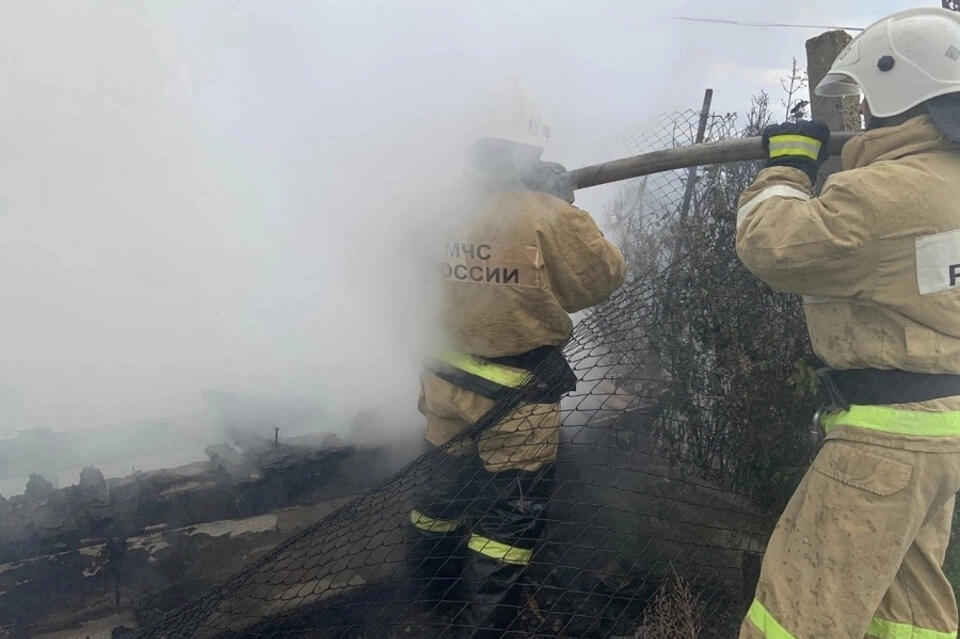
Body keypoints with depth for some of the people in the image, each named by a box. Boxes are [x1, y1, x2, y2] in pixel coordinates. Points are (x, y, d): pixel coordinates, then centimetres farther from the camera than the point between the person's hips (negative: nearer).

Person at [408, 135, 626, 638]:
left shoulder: (459, 216, 2)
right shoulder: (550, 216, -16)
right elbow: (605, 276, -7)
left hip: (451, 382, 7)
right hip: (515, 399, -7)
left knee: (450, 486, 24)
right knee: (511, 512, 9)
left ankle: (429, 594, 44)